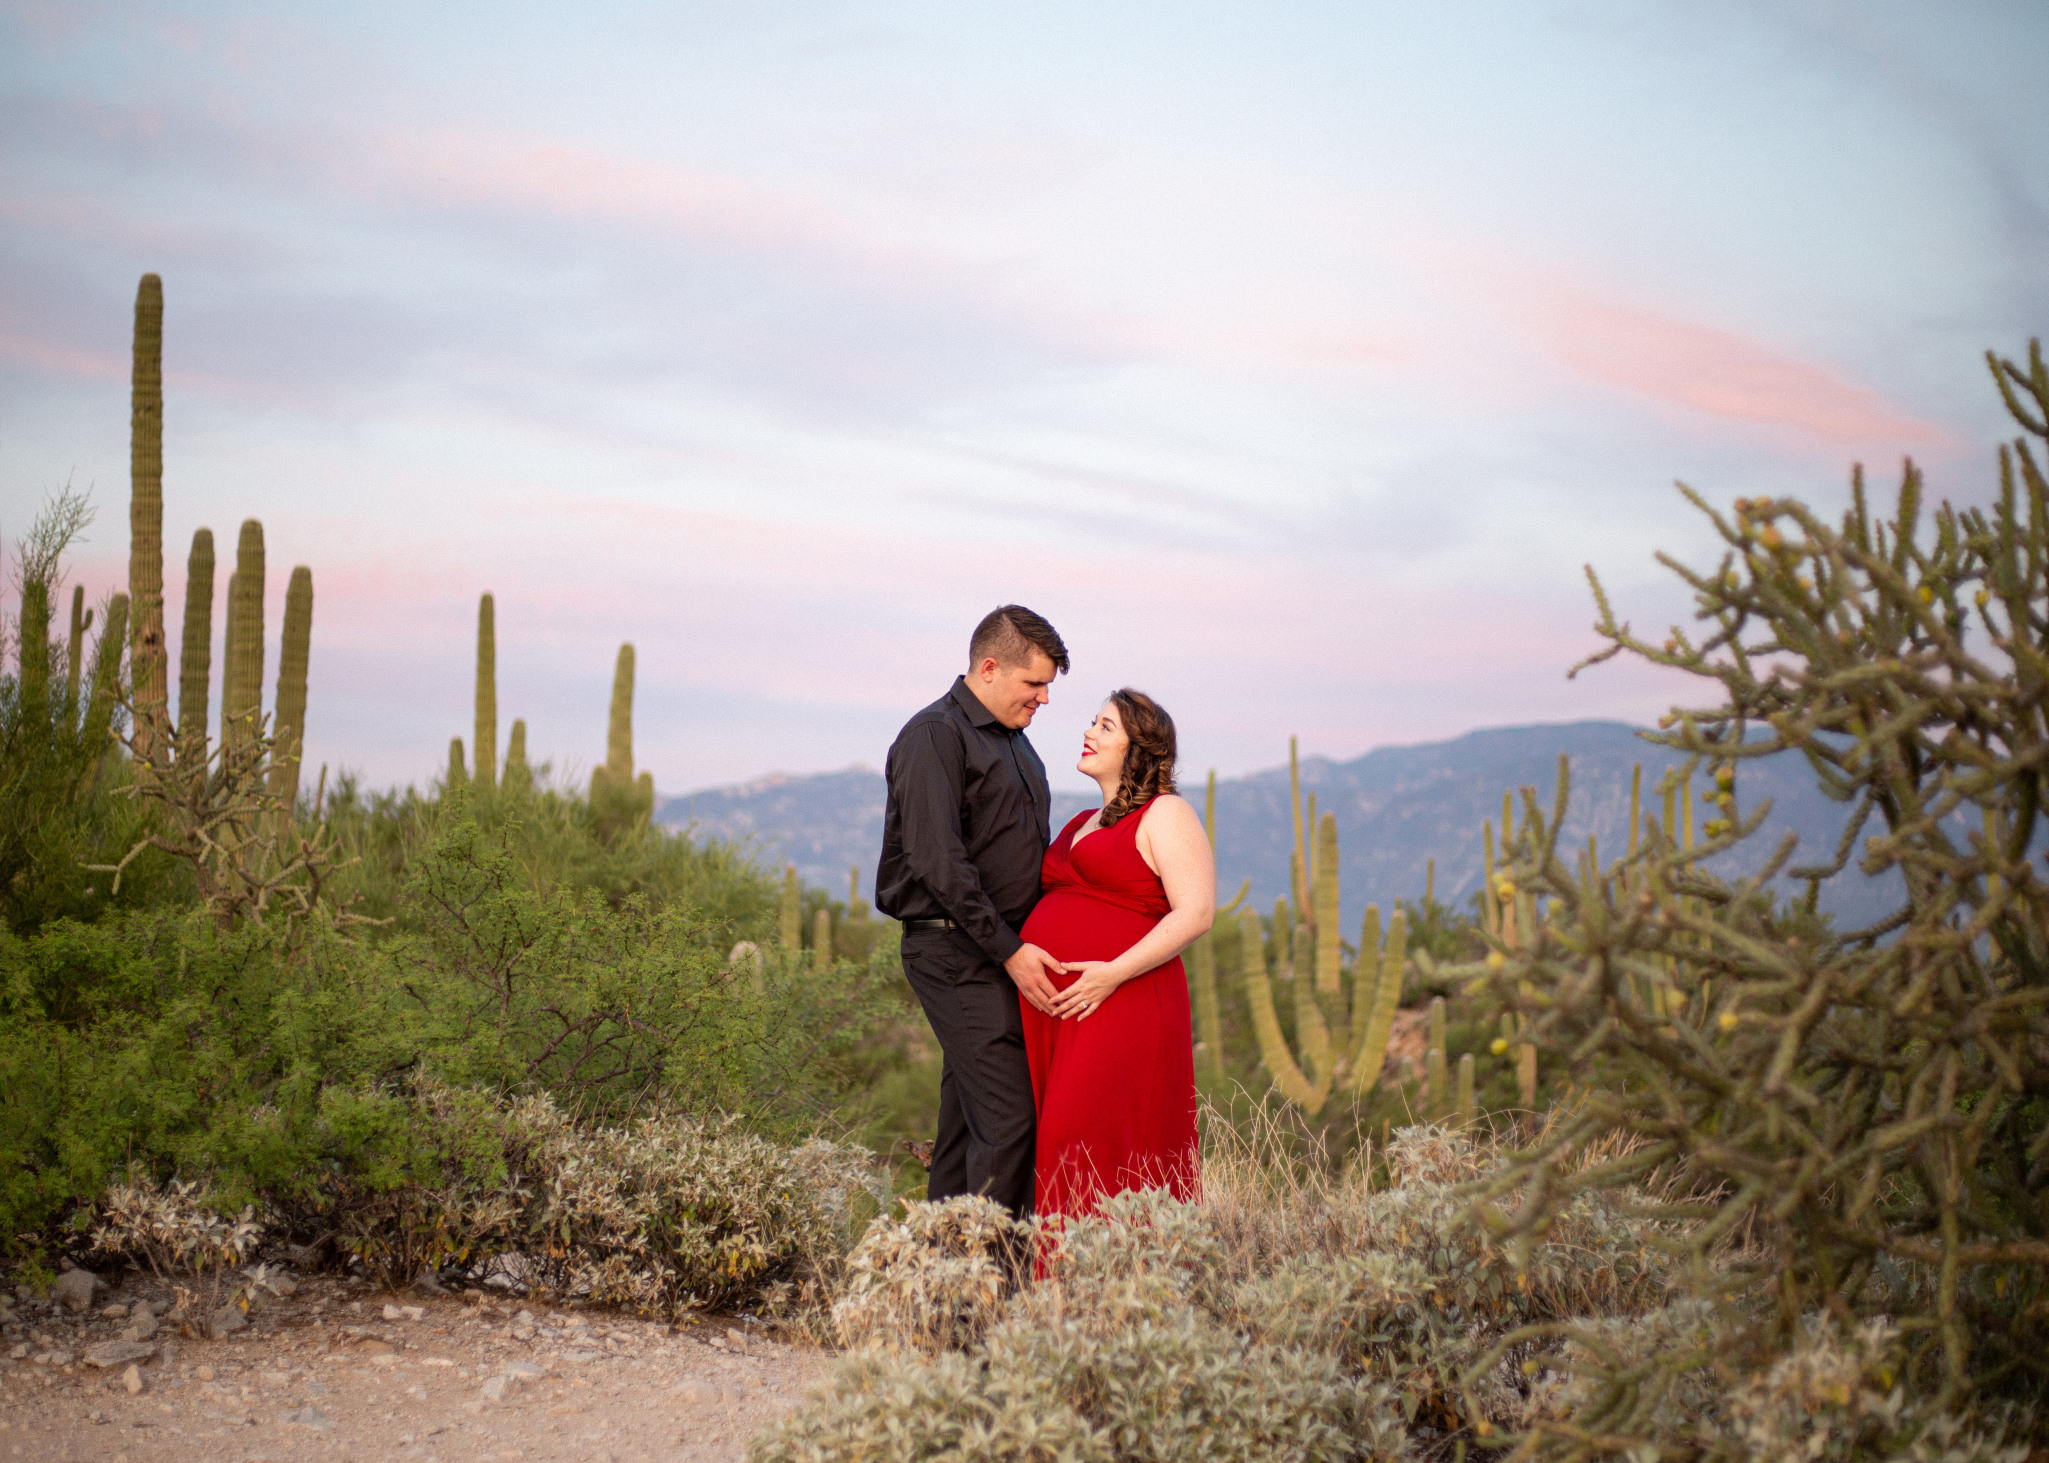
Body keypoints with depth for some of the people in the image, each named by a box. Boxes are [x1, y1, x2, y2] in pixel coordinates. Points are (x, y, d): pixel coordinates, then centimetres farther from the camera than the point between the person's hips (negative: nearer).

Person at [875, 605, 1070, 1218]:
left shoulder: (1013, 739, 19)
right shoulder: (934, 736, -10)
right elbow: (937, 862, -18)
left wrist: (1034, 943, 13)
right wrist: (1009, 949, -20)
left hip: (1009, 950, 9)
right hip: (958, 953, -9)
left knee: (967, 1118, 10)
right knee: (1008, 1119, -14)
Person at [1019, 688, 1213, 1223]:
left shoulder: (1165, 815, -3)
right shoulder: (1082, 824, 23)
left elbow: (1196, 912, -13)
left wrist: (1114, 973, -20)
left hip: (1121, 1004, -8)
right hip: (1052, 1008, 8)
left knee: (1086, 1144, -15)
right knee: (1062, 1146, 5)